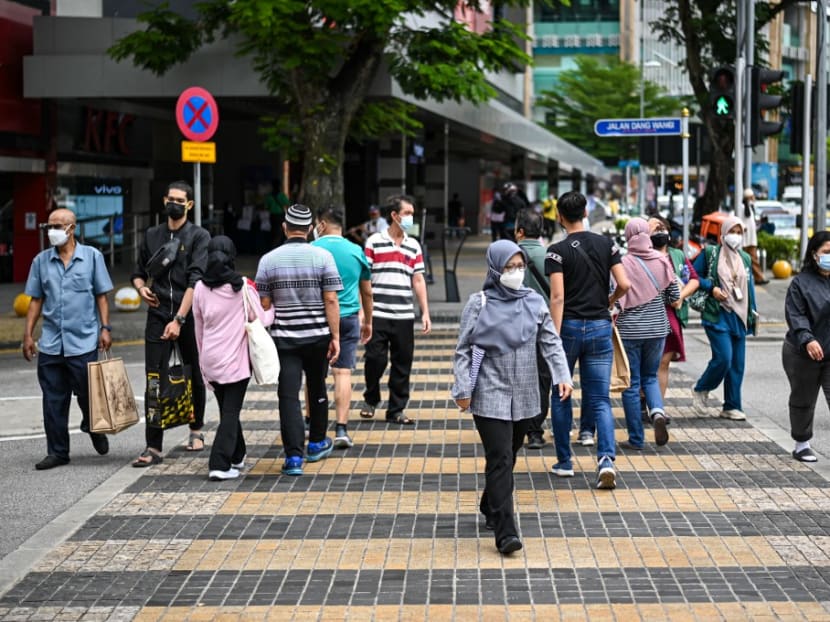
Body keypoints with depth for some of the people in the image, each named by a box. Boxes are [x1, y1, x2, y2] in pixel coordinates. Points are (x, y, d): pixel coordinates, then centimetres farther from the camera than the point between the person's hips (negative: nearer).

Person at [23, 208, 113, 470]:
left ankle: (94, 429, 34)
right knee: (53, 400, 4)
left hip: (84, 341, -2)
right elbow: (36, 300, 11)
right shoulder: (41, 261, 8)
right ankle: (57, 452, 11)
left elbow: (101, 296, 4)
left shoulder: (92, 256, 2)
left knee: (87, 394, 4)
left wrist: (105, 328, -5)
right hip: (50, 343, 3)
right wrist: (28, 335, 5)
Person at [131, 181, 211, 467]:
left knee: (194, 378, 13)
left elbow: (196, 280, -12)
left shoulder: (199, 236, -2)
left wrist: (179, 320, -20)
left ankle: (196, 430, 36)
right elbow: (139, 272, 23)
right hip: (158, 315, 2)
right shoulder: (152, 235, 11)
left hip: (189, 317, -2)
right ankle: (153, 447, -9)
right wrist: (141, 287, -2)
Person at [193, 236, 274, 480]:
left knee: (227, 409, 18)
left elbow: (198, 327, 10)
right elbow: (261, 320, -3)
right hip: (236, 359, -4)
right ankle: (220, 465, -11)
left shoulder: (200, 288, 1)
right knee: (231, 412, -1)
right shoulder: (243, 287, -10)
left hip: (211, 359, 4)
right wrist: (273, 309, 19)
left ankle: (237, 457, 31)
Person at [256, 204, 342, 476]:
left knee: (289, 397, -2)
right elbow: (331, 301, -8)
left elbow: (264, 304, 0)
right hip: (318, 336, 1)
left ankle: (294, 456, -10)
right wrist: (335, 337, -5)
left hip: (284, 338, -1)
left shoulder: (268, 260, -3)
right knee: (317, 389, 19)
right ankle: (317, 444, 34)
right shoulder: (323, 257, -5)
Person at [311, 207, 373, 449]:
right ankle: (341, 429, -5)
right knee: (343, 373, 0)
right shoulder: (357, 251, 6)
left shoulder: (311, 250, -3)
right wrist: (367, 321, 26)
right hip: (348, 318, 2)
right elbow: (367, 292, 15)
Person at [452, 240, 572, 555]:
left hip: (524, 396, 4)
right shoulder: (478, 304, -4)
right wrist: (462, 389, -7)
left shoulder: (535, 302, 5)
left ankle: (490, 509, 38)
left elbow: (550, 343, 6)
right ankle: (505, 532, -14)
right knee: (500, 459, -11)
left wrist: (563, 375, -8)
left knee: (508, 457, 16)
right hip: (490, 396, -4)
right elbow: (463, 350, -1)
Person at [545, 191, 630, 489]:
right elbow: (624, 284, -1)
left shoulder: (557, 251, -8)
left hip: (569, 326, -3)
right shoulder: (606, 244, 3)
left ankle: (564, 462, 18)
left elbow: (557, 297, -15)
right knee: (600, 400, 4)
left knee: (561, 395, 14)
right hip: (600, 327, 3)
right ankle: (606, 459, -15)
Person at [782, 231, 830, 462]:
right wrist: (807, 339, -26)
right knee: (803, 401, 13)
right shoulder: (801, 282, -5)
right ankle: (802, 444, 29)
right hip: (803, 354, -2)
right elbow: (795, 315, -13)